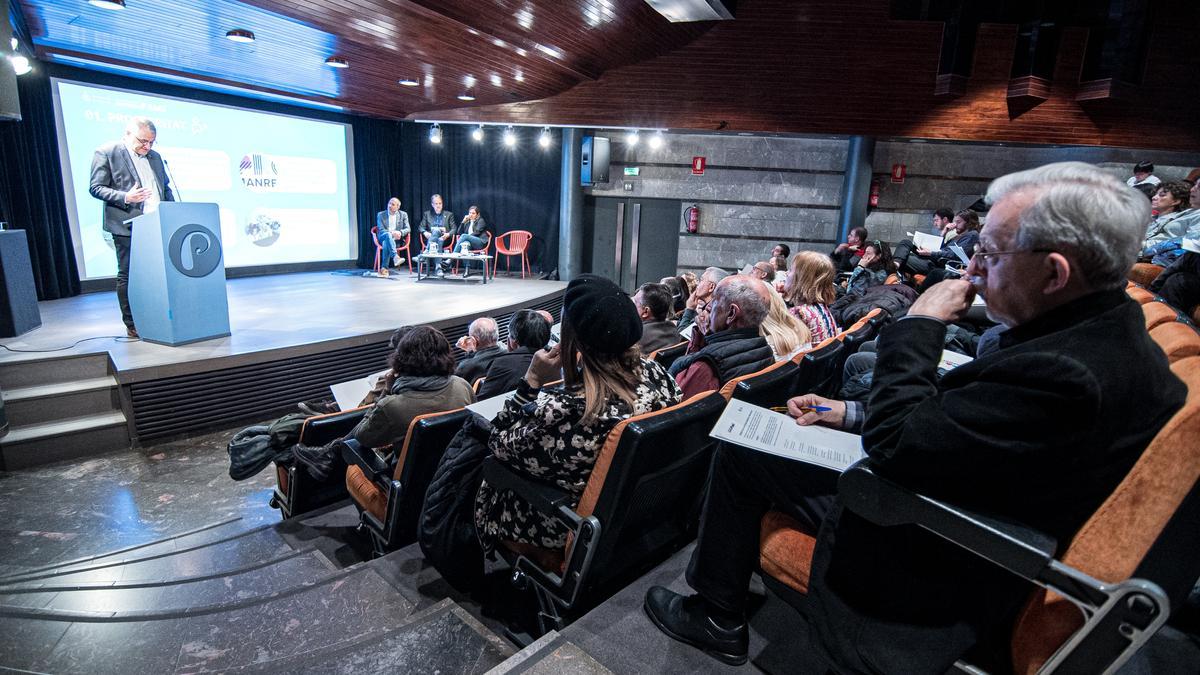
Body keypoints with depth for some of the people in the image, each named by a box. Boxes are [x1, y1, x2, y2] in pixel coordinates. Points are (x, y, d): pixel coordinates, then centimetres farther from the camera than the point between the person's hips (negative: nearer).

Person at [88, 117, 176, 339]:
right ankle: (132, 325, 6)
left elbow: (166, 188, 21)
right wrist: (125, 198, -20)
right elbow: (96, 188, -4)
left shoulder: (155, 157, 17)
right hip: (127, 227, -5)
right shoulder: (106, 153, -1)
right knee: (127, 275, 1)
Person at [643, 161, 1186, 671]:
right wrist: (851, 415, 5)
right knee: (745, 446, 13)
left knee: (740, 451, 0)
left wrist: (918, 325, -19)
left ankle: (717, 618, 22)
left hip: (939, 572, -9)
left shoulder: (1066, 373, -32)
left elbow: (894, 444, -28)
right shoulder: (1109, 334, -1)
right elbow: (953, 416, 7)